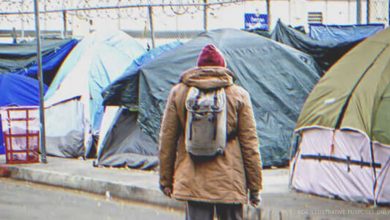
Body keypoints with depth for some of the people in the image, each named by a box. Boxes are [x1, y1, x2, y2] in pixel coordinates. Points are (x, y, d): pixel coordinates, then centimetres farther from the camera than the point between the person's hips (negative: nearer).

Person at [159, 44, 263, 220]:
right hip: (230, 182, -1)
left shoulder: (178, 92, 4)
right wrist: (255, 185, 7)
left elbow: (167, 139, 7)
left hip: (193, 183, 1)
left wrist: (165, 179, 16)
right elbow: (249, 141, 1)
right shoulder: (238, 94, 1)